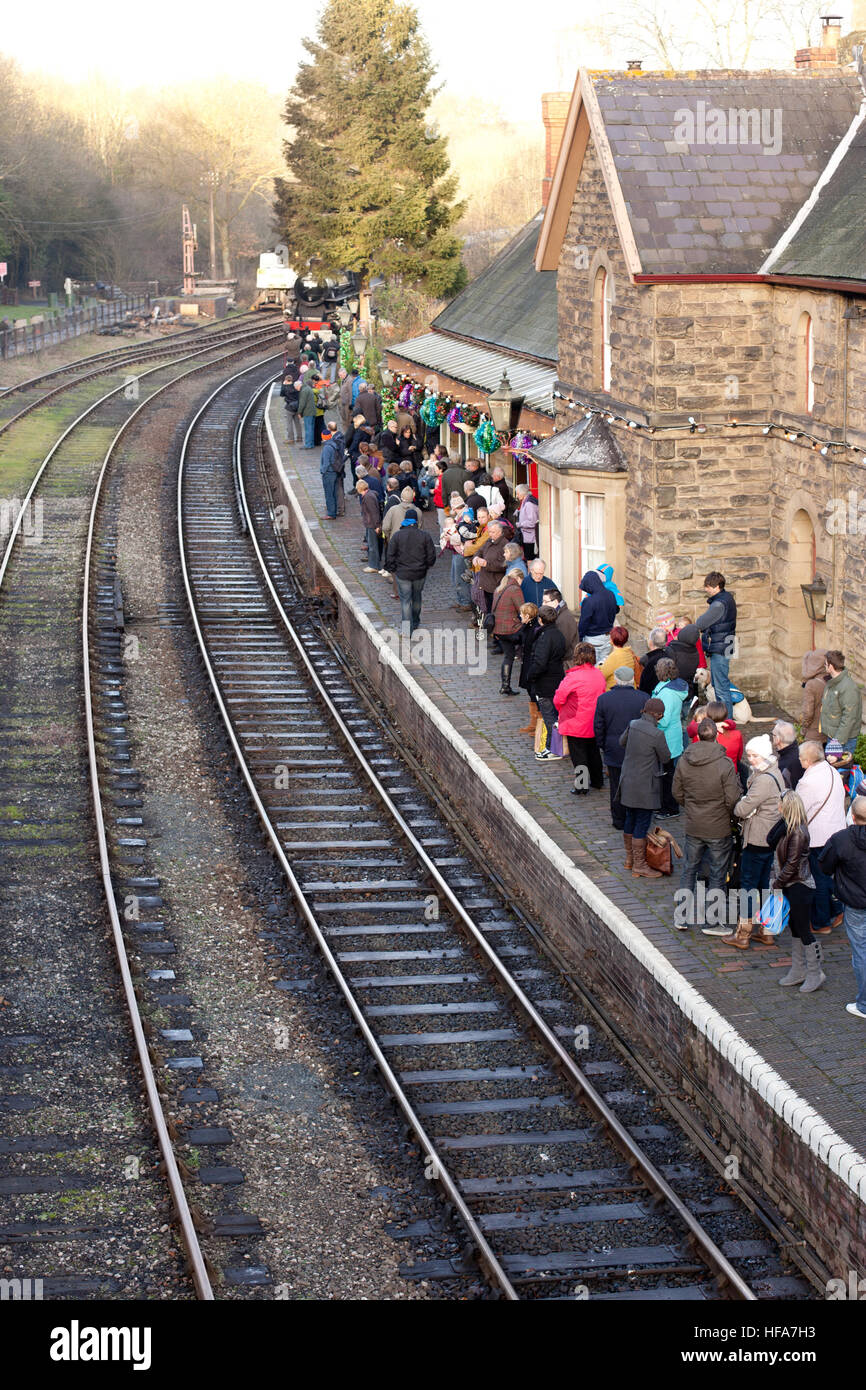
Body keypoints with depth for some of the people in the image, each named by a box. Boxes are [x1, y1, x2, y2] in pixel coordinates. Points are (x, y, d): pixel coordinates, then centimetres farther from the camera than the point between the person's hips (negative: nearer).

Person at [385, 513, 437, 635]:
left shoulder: (397, 535, -8)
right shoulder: (424, 536, -5)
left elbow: (390, 556, -6)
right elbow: (431, 555, 0)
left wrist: (393, 570, 7)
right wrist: (427, 567, 17)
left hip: (402, 574, -2)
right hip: (420, 574, 2)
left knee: (405, 600, 1)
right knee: (417, 598, 22)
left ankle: (408, 630, -5)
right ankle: (415, 623, 38)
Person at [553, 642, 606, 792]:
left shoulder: (573, 676, -22)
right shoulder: (599, 674, -1)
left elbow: (558, 699, -20)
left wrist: (562, 712, 1)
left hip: (576, 724, -6)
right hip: (594, 723, 6)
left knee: (578, 755, 3)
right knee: (593, 751, 20)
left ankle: (582, 787, 6)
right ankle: (597, 782, 32)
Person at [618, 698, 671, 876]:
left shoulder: (632, 725, -4)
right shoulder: (657, 734, -22)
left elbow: (622, 742, 17)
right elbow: (666, 758, -9)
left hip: (627, 781, 7)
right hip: (645, 786, -7)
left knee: (630, 820, 20)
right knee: (642, 824, 1)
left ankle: (630, 858, 33)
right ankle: (639, 866, 7)